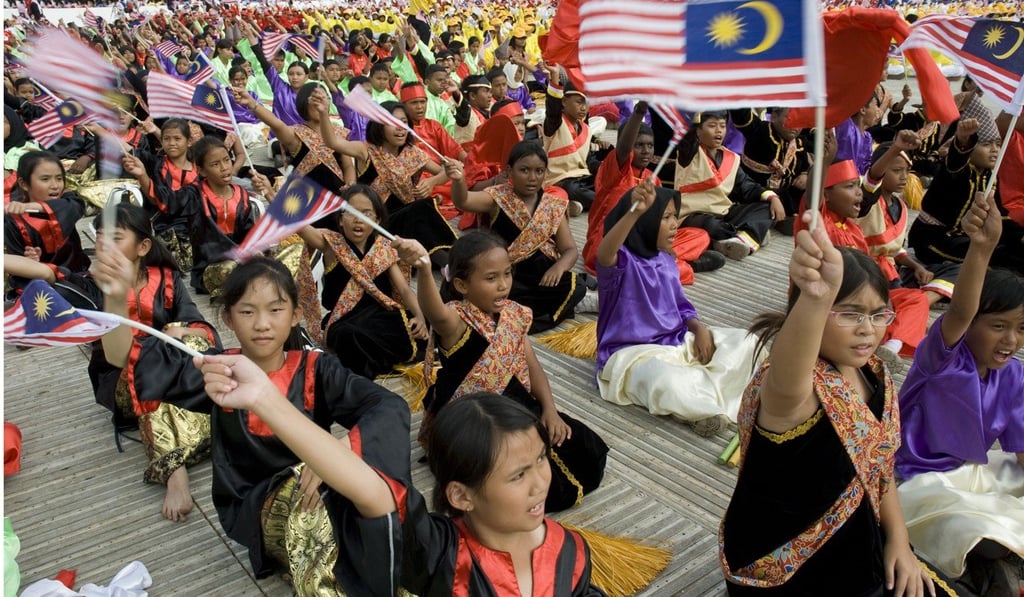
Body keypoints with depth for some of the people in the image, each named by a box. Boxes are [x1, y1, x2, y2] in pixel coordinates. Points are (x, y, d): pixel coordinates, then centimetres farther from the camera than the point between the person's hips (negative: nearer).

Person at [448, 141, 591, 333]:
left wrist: (560, 266, -20)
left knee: (577, 286, -26)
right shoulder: (498, 197, -3)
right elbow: (463, 202, -22)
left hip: (544, 272, 1)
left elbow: (570, 249, 4)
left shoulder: (553, 204, 5)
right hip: (509, 274, -1)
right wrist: (458, 181, -46)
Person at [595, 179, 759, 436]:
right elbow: (603, 255, -41)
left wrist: (699, 328, -3)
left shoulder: (667, 261, 10)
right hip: (634, 352, -8)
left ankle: (700, 394, -16)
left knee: (747, 343, -2)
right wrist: (635, 211, -55)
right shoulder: (622, 261, -15)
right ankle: (715, 407, -10)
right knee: (668, 385, -40)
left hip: (679, 343, 8)